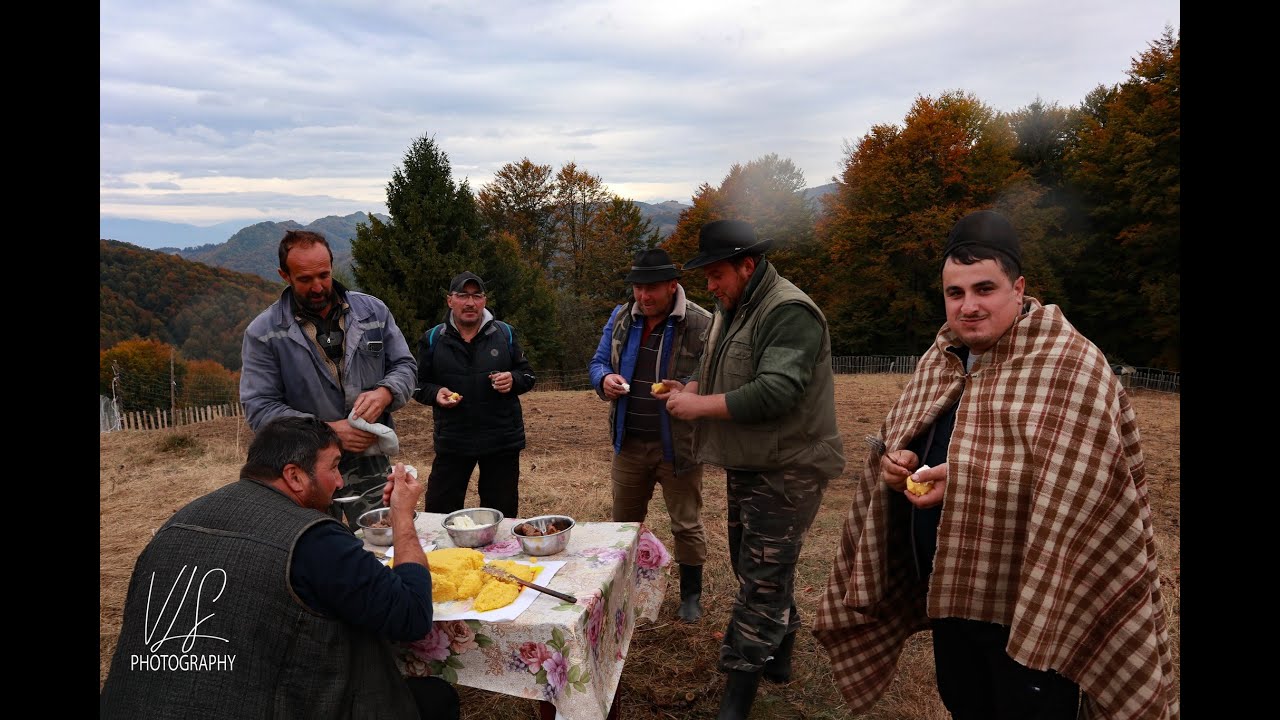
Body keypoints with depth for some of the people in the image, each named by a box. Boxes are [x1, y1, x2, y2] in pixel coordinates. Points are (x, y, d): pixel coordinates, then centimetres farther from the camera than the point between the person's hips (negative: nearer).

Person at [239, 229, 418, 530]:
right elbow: (259, 407, -8)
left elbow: (404, 365, 8)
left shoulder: (373, 310, 3)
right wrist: (327, 431, -18)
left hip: (372, 466, 2)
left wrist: (384, 393, -15)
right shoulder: (263, 333, -5)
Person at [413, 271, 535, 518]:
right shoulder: (432, 339, 2)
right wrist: (436, 393, -13)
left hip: (502, 440, 1)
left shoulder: (505, 333, 4)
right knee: (439, 513, 1)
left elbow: (528, 376, 10)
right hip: (452, 441, 0)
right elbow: (419, 385, 8)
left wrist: (513, 379, -12)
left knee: (502, 514, 11)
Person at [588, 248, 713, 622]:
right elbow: (598, 362, 12)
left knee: (687, 525, 10)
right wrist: (605, 379, -11)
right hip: (630, 442, 5)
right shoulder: (621, 318, 4)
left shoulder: (701, 324, -12)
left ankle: (691, 595, 30)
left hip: (677, 446, -4)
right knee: (623, 522, 18)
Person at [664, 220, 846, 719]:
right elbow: (718, 369, 20)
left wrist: (701, 407, -22)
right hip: (747, 465, 10)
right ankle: (776, 657, 39)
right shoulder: (733, 309, 11)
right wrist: (691, 388, -1)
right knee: (756, 570, 20)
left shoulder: (789, 313, -20)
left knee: (761, 583, -3)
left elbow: (775, 392, -29)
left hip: (786, 471, -10)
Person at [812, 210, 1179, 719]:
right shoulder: (939, 360, 5)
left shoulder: (1069, 365, -17)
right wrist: (895, 462, -10)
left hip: (1031, 606, -7)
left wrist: (965, 480, -28)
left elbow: (1079, 492, -24)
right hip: (948, 590, 7)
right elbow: (899, 439, 13)